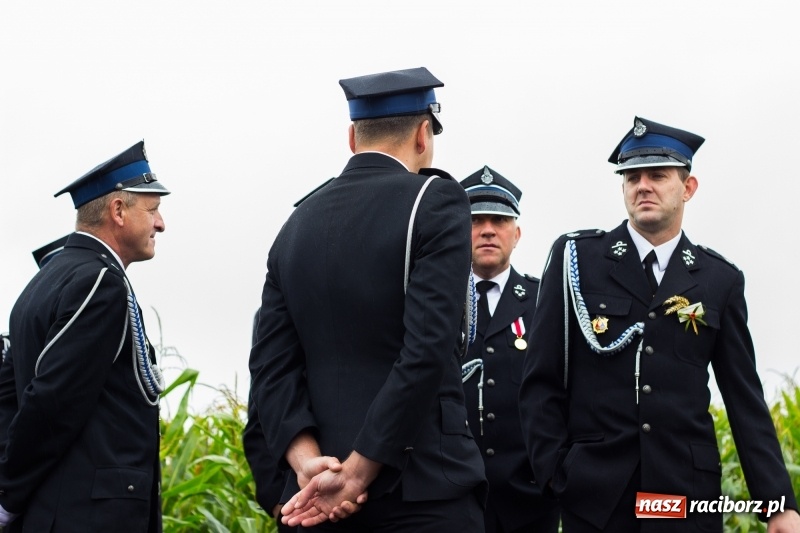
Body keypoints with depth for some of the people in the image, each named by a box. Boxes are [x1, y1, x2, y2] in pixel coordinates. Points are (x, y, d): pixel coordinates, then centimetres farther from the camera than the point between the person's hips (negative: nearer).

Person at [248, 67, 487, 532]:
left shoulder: (298, 223, 13)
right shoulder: (435, 201, -6)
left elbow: (273, 366, 5)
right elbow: (427, 350, -16)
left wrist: (309, 464, -5)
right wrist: (356, 475, -14)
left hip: (327, 495, 6)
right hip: (425, 490, -6)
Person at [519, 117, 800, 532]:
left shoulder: (721, 280, 8)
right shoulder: (576, 258, 4)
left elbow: (746, 402, 7)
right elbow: (541, 380, 4)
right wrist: (555, 474, -5)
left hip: (688, 493, 1)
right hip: (594, 494, -1)